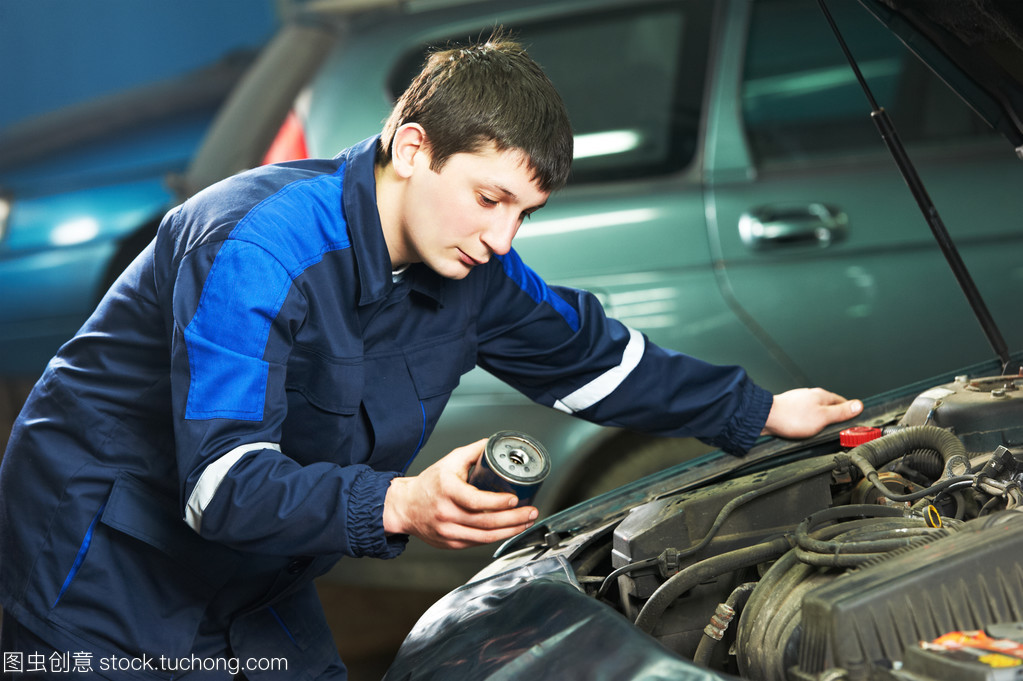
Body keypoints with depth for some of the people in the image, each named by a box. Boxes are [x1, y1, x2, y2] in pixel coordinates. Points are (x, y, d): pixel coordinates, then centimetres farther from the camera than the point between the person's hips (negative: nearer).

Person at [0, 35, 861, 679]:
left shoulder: (473, 272, -6)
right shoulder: (258, 246, -31)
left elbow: (592, 357, 11)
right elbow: (221, 487, -37)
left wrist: (760, 412, 13)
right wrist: (401, 505, -51)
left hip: (251, 587, 7)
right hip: (105, 559, -7)